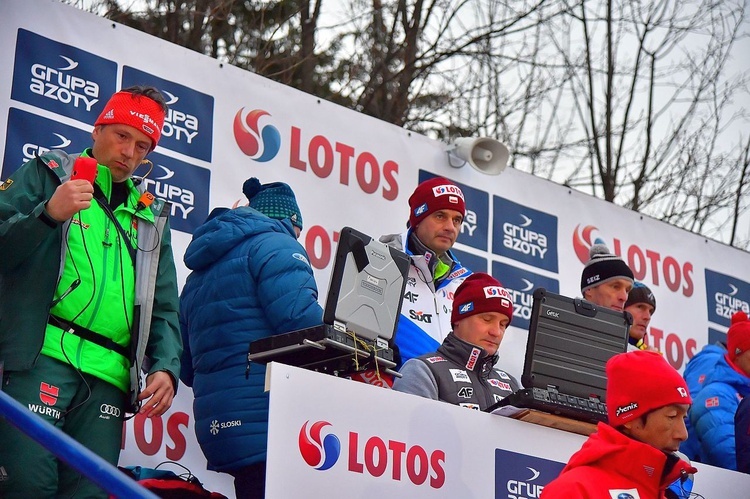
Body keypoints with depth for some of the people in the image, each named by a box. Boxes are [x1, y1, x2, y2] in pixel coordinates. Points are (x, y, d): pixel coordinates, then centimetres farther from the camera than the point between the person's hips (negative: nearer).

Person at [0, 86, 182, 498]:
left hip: (107, 379, 4)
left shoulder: (150, 217, 25)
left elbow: (163, 308, 22)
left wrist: (166, 367, 5)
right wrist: (48, 214, -14)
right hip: (41, 357, -4)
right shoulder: (47, 174, 14)